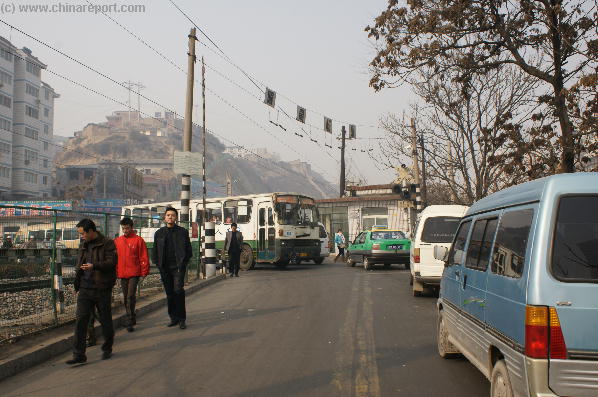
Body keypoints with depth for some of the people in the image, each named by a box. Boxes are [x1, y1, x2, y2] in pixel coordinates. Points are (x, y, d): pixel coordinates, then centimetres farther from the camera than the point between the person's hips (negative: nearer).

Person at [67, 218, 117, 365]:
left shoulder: (107, 244, -6)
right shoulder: (83, 246, 16)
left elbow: (112, 262, -16)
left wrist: (94, 266, -30)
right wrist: (77, 286, 22)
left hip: (102, 289, -5)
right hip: (85, 289, 5)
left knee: (105, 320, 7)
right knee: (80, 320, -4)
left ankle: (107, 350, 25)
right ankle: (79, 354, -2)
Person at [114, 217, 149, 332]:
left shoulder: (138, 240, -2)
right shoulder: (117, 241, 10)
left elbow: (144, 257, -3)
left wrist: (144, 271, -6)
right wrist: (115, 271, 10)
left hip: (134, 273, -5)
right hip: (122, 274, 5)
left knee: (131, 296, -12)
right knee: (126, 298, 11)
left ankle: (130, 322, -8)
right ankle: (132, 319, 24)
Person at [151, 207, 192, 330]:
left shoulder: (183, 232, 4)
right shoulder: (159, 233, 11)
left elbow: (188, 250, 6)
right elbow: (154, 250, 16)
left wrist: (183, 262, -3)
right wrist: (158, 263, 4)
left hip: (178, 267, -3)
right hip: (165, 268, 3)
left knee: (178, 290, -15)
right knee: (169, 293, 8)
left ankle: (181, 319, -7)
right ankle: (173, 318, 19)